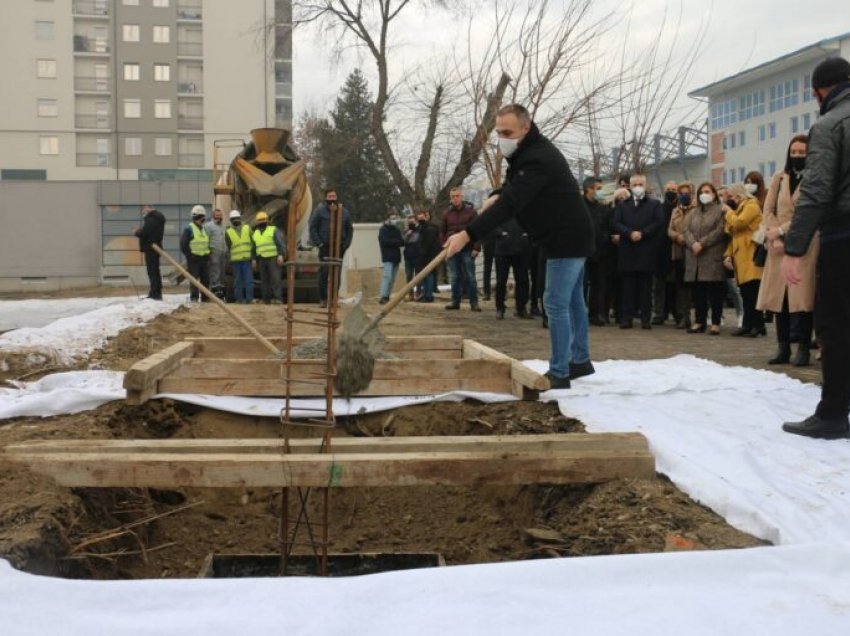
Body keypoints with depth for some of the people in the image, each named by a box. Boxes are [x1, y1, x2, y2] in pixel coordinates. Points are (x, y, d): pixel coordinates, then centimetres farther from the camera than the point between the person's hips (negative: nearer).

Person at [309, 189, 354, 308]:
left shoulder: (344, 213, 9)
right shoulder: (320, 211, -1)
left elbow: (350, 229, 16)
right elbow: (313, 227, -2)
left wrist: (346, 244, 5)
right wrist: (318, 243, -9)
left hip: (339, 248, 3)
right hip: (325, 247, -3)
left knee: (337, 275, 5)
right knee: (324, 274, -5)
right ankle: (323, 299, 1)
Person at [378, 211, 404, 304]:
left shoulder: (396, 230, 18)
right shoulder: (383, 230, -2)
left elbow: (402, 241, 11)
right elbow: (384, 241, -17)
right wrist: (397, 242, -9)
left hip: (396, 257, 7)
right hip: (387, 257, -7)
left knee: (393, 278, 5)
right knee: (387, 276, -15)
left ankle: (387, 296, 9)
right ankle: (383, 297, -18)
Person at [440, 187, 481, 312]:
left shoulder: (471, 211, 1)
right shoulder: (447, 213, 10)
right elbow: (442, 232, 12)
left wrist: (476, 248, -10)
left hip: (467, 250, -3)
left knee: (470, 277, -1)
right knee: (454, 278, 4)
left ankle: (474, 303, 1)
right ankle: (455, 301, 11)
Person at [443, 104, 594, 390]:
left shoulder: (538, 159, -27)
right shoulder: (527, 150, 8)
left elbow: (509, 204, -35)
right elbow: (514, 188, 23)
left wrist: (467, 235, -40)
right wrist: (497, 194, -2)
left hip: (567, 238, -11)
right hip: (571, 235, 11)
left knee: (556, 304, -9)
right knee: (572, 300, 18)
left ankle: (559, 374, -4)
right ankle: (580, 361, 30)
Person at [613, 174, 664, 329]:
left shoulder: (655, 204, 9)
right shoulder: (622, 205, 15)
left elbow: (659, 223, -4)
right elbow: (616, 224, 2)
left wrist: (642, 233, -13)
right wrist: (630, 233, -13)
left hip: (647, 251, -1)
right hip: (627, 251, 2)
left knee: (646, 287, 1)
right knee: (628, 286, 2)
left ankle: (646, 318, 4)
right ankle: (626, 318, 3)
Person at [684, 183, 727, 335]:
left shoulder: (720, 210, 2)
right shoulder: (694, 212, 21)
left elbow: (720, 231, -10)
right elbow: (687, 230, 10)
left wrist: (702, 243, -15)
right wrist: (693, 244, -10)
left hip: (713, 257, -5)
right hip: (694, 257, 5)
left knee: (714, 292, -4)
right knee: (697, 291, 6)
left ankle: (715, 323, 1)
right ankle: (699, 321, 13)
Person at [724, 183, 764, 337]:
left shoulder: (751, 206, -4)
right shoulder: (739, 209, 23)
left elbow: (738, 223, -19)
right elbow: (733, 234, 21)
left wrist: (729, 212, -1)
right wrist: (728, 255, 10)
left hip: (750, 256, -9)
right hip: (740, 257, 9)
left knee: (752, 292, -10)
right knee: (746, 293, 7)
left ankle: (758, 326, -7)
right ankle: (748, 325, 8)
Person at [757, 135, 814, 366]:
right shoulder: (779, 178, 13)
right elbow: (768, 210, 8)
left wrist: (781, 230, -13)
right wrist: (775, 237, -7)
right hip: (779, 246, 4)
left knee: (802, 297, -8)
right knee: (779, 297, 2)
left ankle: (803, 349, -4)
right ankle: (783, 348, 8)